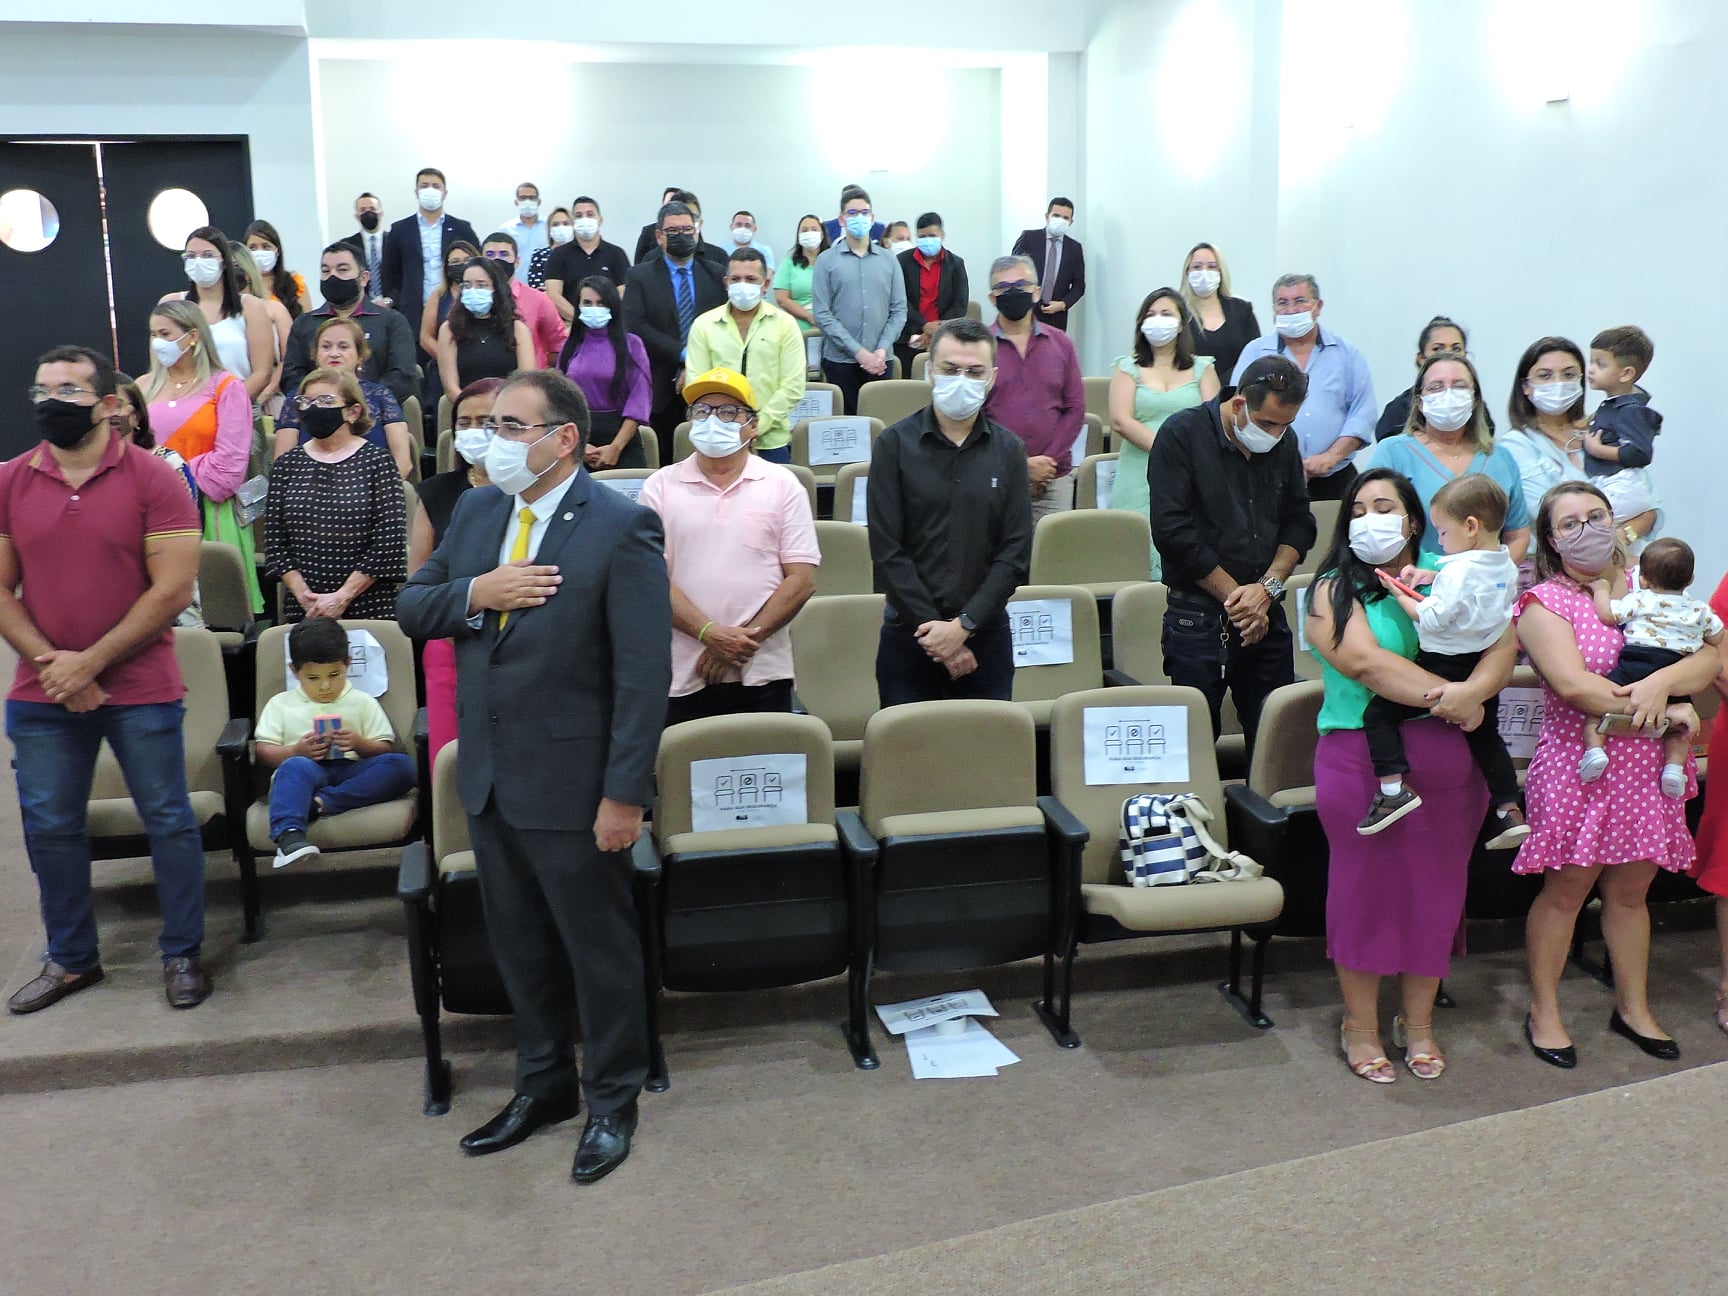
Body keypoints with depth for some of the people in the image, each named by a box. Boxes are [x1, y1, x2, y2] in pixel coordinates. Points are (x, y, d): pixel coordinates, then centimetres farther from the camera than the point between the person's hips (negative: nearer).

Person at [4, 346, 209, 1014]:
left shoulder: (154, 479, -7)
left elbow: (173, 590, -11)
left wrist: (90, 662, -13)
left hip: (140, 690, -3)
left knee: (168, 821, 5)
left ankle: (183, 953, 20)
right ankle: (71, 959, 28)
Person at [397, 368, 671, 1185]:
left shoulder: (620, 528, -15)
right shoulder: (476, 512, 7)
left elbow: (644, 672, -17)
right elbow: (411, 609, 9)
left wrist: (624, 794, -19)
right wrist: (474, 593, -12)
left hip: (572, 780, -6)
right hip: (489, 775, 7)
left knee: (599, 948, 9)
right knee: (520, 944, 19)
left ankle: (612, 1101, 28)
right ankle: (544, 1084, 37)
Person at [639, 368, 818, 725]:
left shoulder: (782, 485, 5)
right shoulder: (661, 486, 5)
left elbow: (802, 579, -1)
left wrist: (747, 638, -10)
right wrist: (710, 634, -14)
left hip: (762, 673, 0)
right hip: (683, 678, 0)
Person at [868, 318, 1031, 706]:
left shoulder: (1009, 450, 3)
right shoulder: (894, 445, -3)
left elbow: (1016, 552, -1)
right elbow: (887, 551, -7)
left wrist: (963, 625, -11)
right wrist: (933, 628, -11)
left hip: (986, 634, 2)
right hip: (908, 635, -1)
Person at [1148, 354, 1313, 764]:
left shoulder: (1284, 443, 10)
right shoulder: (1182, 434, -8)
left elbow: (1299, 522, 12)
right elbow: (1174, 531, -14)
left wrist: (1268, 586, -5)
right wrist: (1234, 595, -10)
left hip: (1266, 614, 5)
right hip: (1198, 618, -5)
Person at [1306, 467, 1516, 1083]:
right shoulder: (1335, 590, 1)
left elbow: (1503, 643, -4)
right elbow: (1364, 661, -16)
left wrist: (1474, 691, -24)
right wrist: (1444, 695, -18)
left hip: (1448, 764, 3)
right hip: (1360, 760, -3)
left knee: (1437, 887, 9)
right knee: (1366, 886, 3)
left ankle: (1418, 1022, 26)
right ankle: (1360, 1026, 19)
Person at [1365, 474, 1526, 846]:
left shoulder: (1459, 570, -20)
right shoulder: (1506, 567, 6)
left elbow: (1431, 620, -21)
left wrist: (1399, 594, -8)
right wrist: (1432, 577, 10)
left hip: (1444, 666, -9)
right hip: (1483, 669, 9)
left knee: (1378, 713, -4)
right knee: (1486, 735, 24)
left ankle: (1393, 787, -16)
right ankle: (1510, 812, 24)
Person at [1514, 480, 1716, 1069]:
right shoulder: (1544, 602, -6)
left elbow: (1710, 660, -2)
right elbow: (1573, 685, -20)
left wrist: (1660, 683, -22)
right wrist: (1661, 714, -20)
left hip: (1649, 769, 5)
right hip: (1579, 766, -4)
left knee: (1630, 890, 15)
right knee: (1566, 889, 4)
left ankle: (1633, 1008, 30)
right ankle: (1544, 1013, 18)